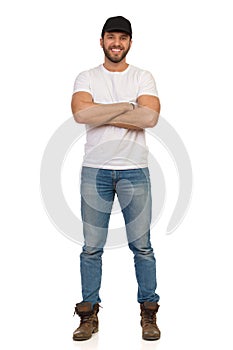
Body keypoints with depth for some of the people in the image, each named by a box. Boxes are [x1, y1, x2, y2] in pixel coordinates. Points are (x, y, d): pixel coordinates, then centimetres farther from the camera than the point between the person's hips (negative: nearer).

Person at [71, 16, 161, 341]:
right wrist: (127, 106, -10)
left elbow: (149, 117, -13)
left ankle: (149, 313, 18)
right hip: (95, 170, 1)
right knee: (92, 247, 5)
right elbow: (81, 113, -13)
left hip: (134, 170, 0)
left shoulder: (143, 78, 6)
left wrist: (102, 114, -11)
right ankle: (89, 314, 16)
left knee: (142, 246, 4)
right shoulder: (86, 78, 7)